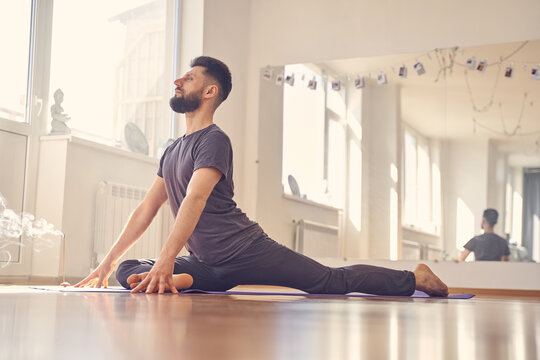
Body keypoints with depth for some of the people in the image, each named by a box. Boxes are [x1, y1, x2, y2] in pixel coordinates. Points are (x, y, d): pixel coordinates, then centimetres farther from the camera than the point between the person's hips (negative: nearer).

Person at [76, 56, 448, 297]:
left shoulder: (214, 140, -11)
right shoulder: (173, 150, 16)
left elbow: (195, 200, -26)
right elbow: (146, 209, 17)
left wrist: (165, 260, -38)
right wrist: (108, 261, 11)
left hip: (248, 253, -7)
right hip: (207, 263, 7)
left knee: (333, 281, -10)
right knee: (128, 273, -5)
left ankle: (414, 279, 2)